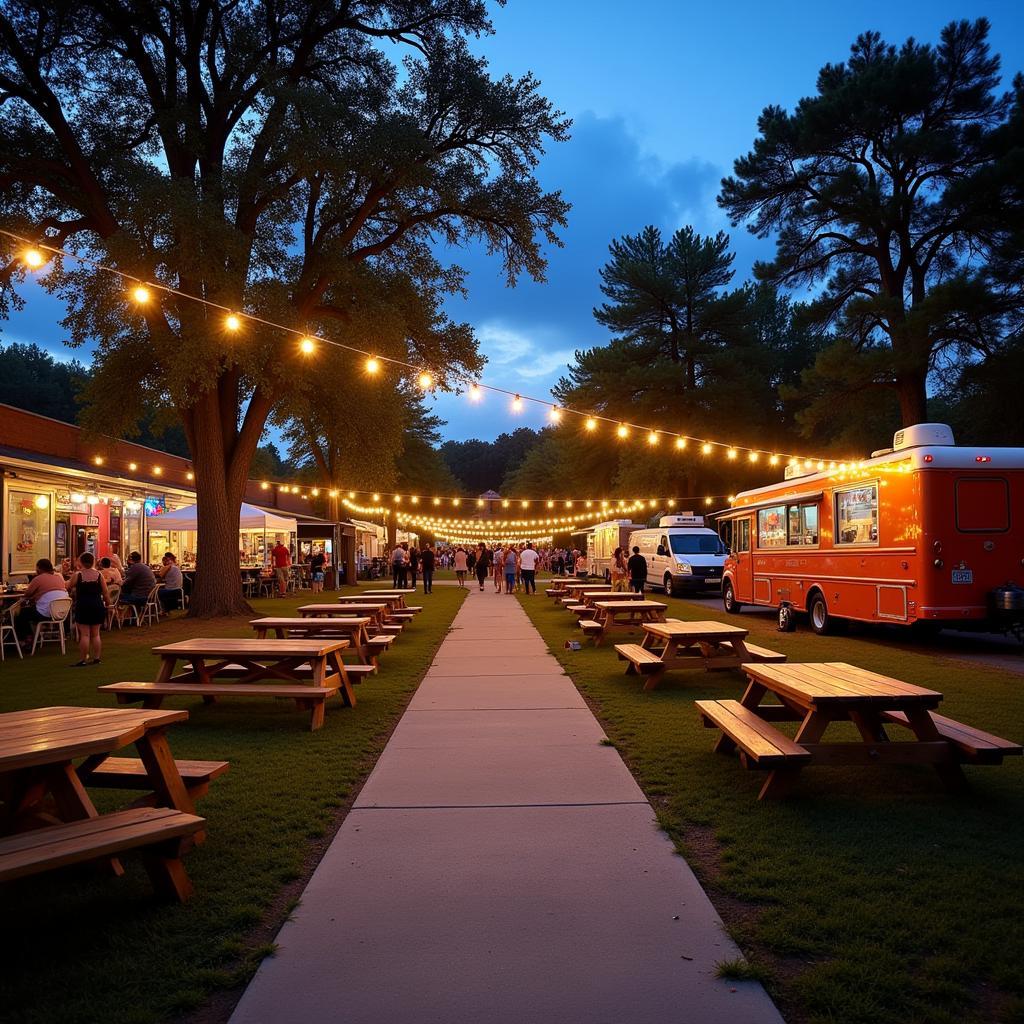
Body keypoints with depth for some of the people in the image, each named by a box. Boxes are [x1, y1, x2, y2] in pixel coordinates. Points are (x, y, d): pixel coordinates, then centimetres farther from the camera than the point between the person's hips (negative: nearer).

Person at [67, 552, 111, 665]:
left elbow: (68, 589, 9)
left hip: (83, 606, -3)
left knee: (84, 634, 0)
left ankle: (83, 659, 1)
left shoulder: (77, 575, -6)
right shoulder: (99, 575, -1)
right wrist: (108, 604, 18)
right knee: (95, 634, 11)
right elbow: (105, 593, 2)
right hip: (97, 606, 3)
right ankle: (96, 658, 14)